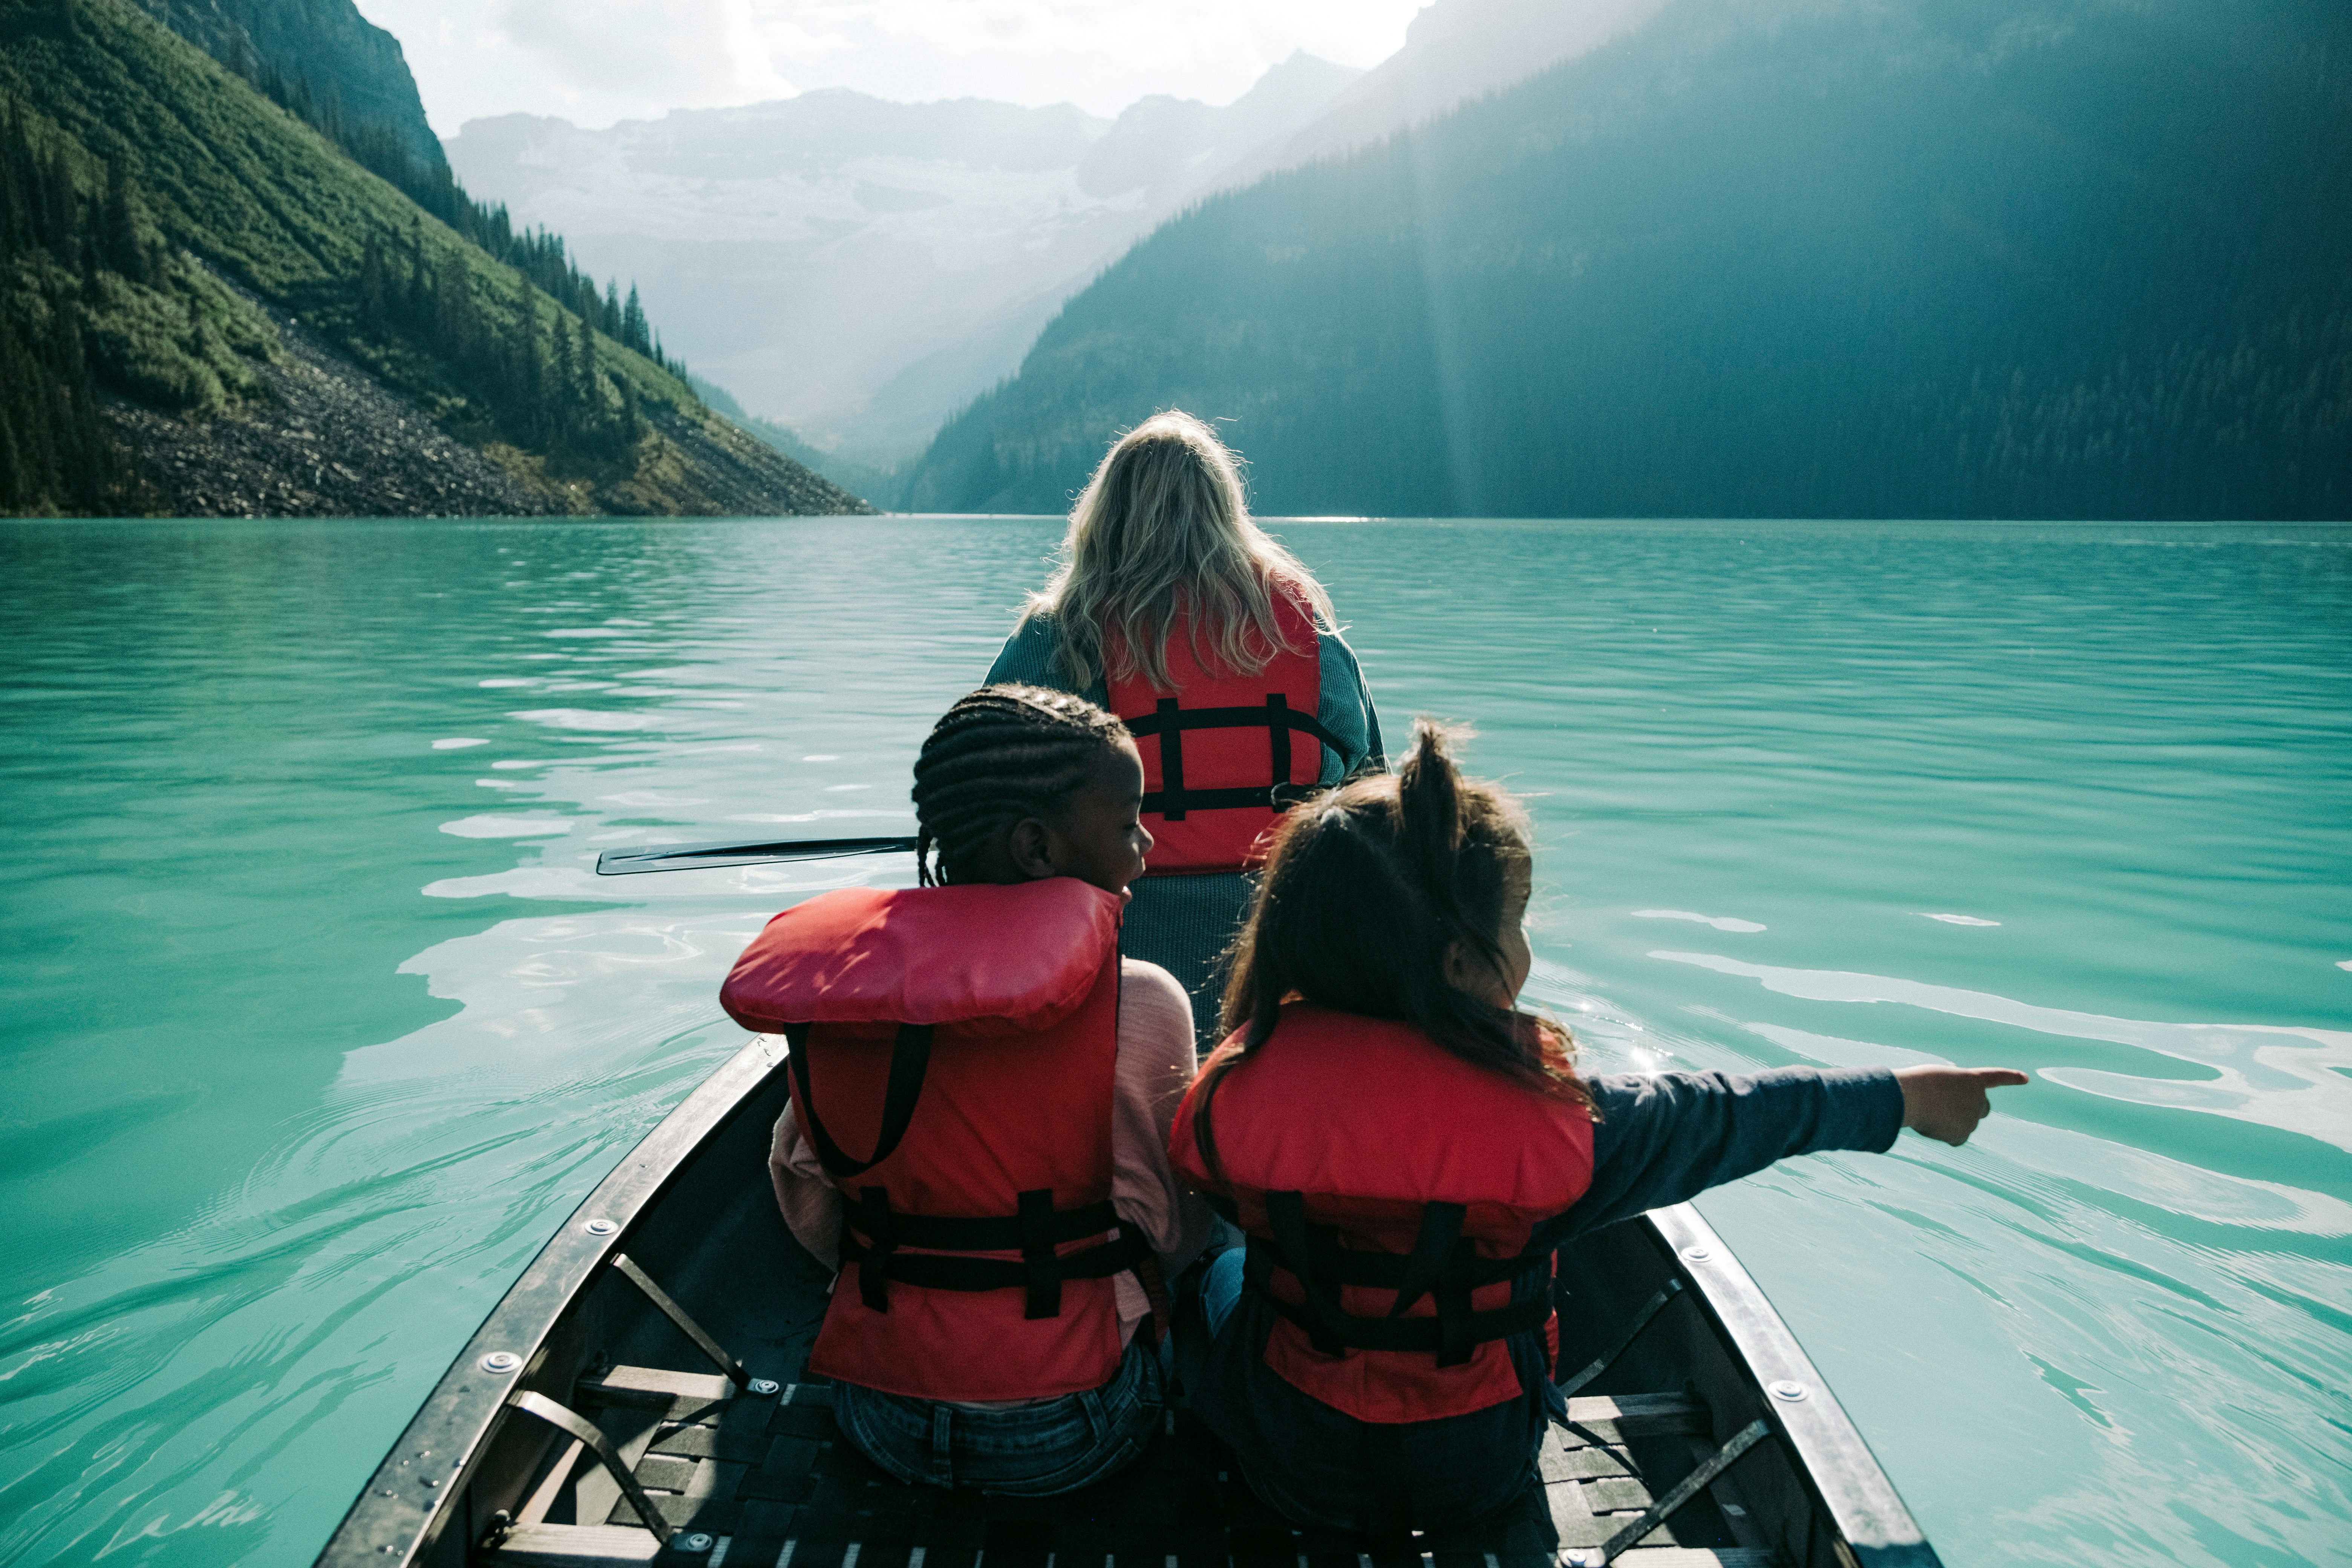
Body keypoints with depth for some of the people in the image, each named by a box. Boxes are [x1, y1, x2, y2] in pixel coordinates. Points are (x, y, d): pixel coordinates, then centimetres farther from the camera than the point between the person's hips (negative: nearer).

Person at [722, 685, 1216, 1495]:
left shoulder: (824, 983, -9)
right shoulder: (1136, 1003, -22)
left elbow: (812, 1222, 3)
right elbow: (1175, 1238, -9)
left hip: (879, 1425, 5)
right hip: (1060, 1443, -4)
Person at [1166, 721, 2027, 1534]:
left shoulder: (1238, 1082, -22)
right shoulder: (1549, 1118, -26)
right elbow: (1728, 1116, -9)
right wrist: (1903, 1097, 10)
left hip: (1294, 1463, 0)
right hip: (1474, 1478, 0)